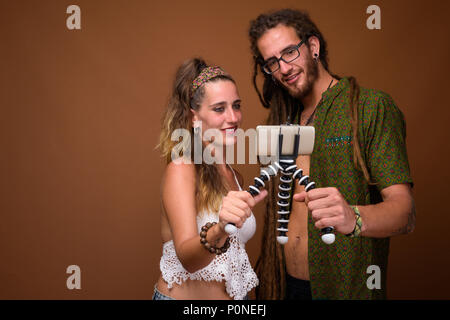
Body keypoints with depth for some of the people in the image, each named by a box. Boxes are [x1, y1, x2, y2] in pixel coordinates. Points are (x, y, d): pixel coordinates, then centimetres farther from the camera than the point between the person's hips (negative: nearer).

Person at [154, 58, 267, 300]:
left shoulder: (236, 178, 4)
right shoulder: (180, 169, -17)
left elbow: (235, 249, 11)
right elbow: (187, 258, -29)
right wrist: (219, 231, -46)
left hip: (235, 295, 6)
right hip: (183, 295, -6)